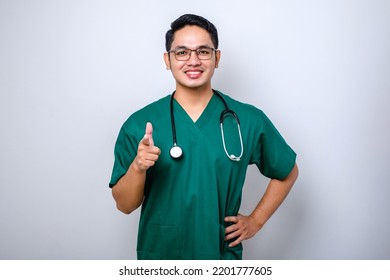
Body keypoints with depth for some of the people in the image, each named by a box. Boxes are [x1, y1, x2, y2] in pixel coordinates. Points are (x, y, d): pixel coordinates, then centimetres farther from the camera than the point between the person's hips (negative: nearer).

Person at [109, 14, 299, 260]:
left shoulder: (249, 120, -9)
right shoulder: (139, 124, -10)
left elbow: (287, 172, 6)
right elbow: (125, 205, -7)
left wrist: (256, 220, 0)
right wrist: (138, 167, -24)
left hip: (222, 254, 0)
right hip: (158, 254, 0)